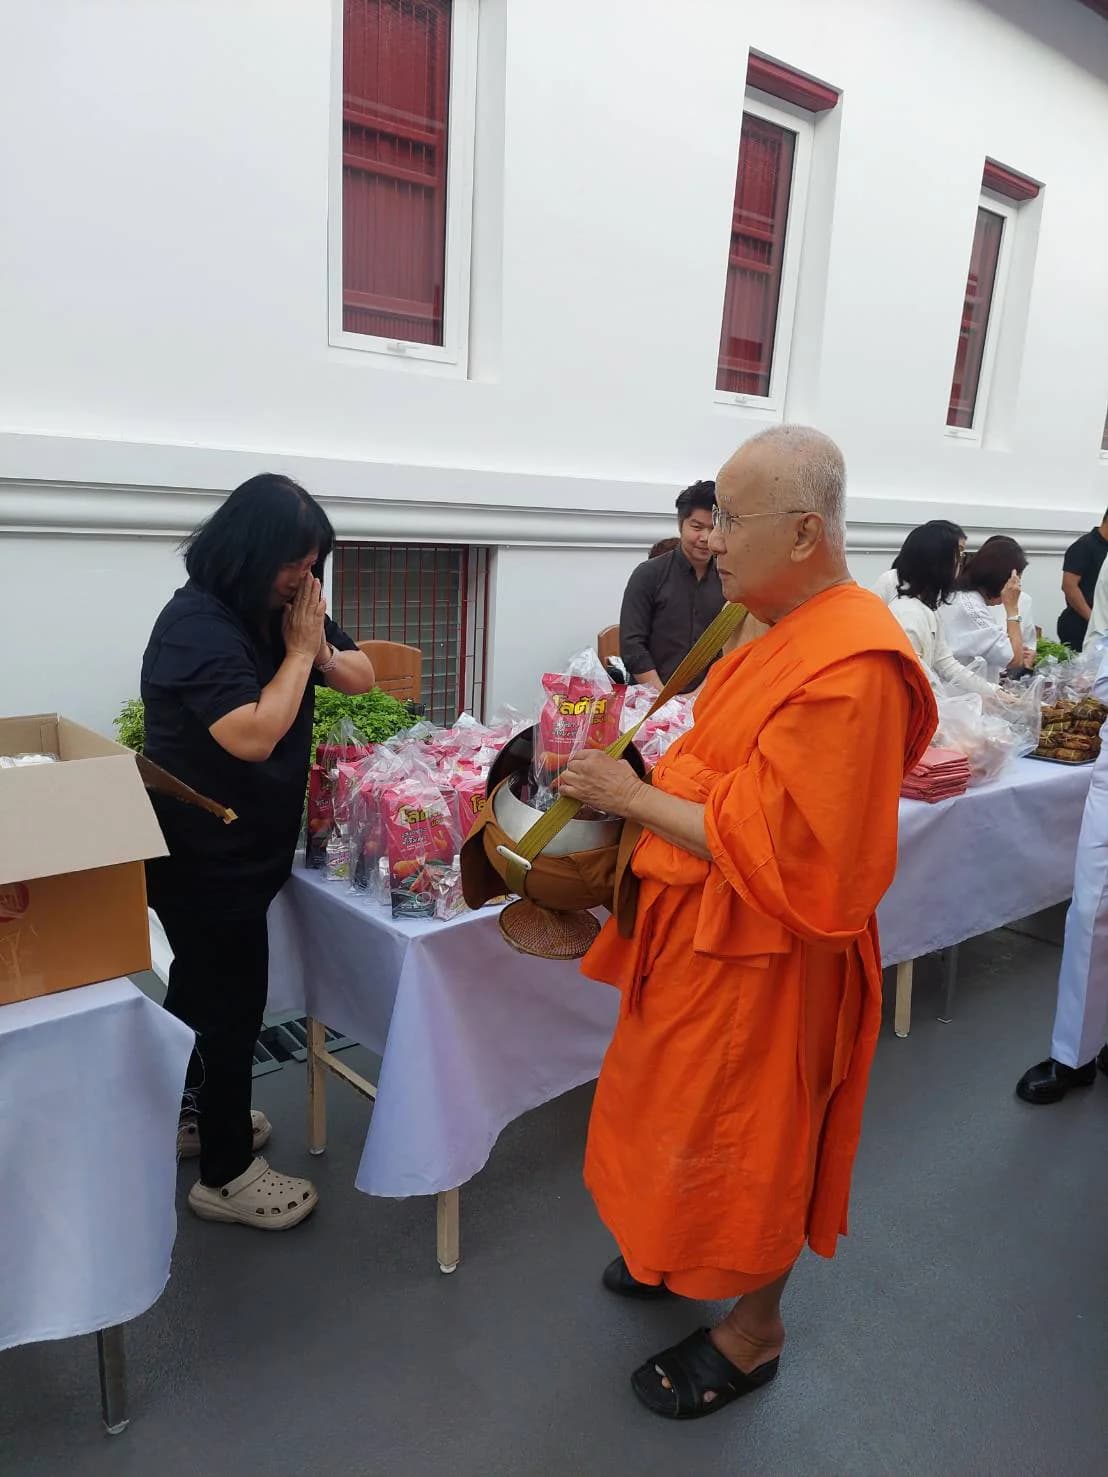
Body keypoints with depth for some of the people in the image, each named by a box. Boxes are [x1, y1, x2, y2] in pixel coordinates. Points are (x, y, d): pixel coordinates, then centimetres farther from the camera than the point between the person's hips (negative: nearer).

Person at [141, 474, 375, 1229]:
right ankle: (225, 1174, 17)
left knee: (204, 987, 23)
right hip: (203, 854, -9)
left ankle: (190, 1113, 44)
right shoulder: (196, 624, -23)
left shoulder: (279, 608, 2)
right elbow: (252, 736, -32)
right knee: (231, 1000, 0)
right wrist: (298, 649, -22)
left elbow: (364, 678, 7)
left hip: (243, 844, 9)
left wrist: (320, 648, -14)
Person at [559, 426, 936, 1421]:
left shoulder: (851, 667, -27)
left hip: (762, 955, -8)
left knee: (747, 1136, 12)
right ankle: (691, 1254, 50)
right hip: (706, 928, 9)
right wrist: (641, 781, -2)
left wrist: (637, 799, -19)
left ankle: (755, 1332, 38)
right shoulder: (791, 634, 3)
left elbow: (778, 848, -27)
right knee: (687, 1108, 24)